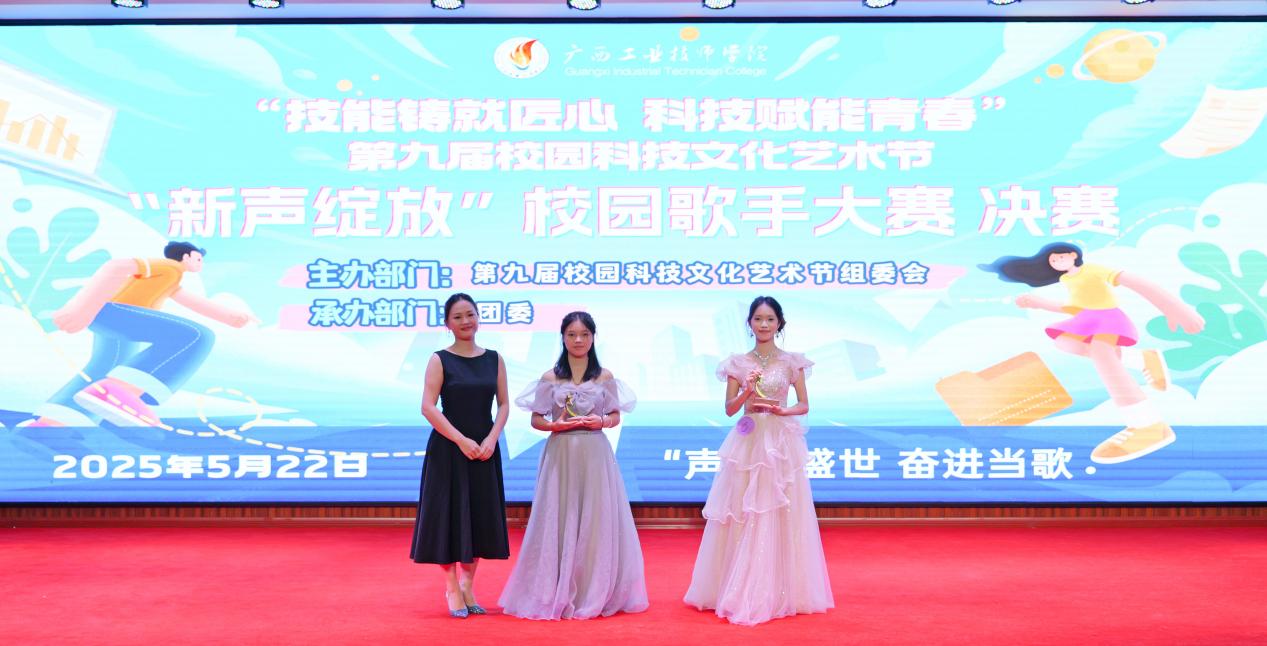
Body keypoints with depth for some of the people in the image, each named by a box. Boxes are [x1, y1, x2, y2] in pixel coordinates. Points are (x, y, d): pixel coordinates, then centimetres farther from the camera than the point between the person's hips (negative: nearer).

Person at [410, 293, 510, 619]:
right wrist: (461, 440, -17)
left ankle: (468, 585, 22)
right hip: (448, 448, -3)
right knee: (449, 514, 0)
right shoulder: (440, 360, -4)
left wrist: (491, 439, -10)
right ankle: (452, 588, 15)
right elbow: (428, 408, -11)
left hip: (484, 448, 4)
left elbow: (504, 404, 6)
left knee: (480, 515, 8)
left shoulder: (494, 359, 7)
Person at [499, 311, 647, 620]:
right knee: (559, 521, 1)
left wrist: (600, 421, -11)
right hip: (560, 455, 0)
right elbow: (536, 420, 5)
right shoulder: (550, 378, 3)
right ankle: (557, 592, 13)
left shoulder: (605, 376, 5)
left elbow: (615, 416, 9)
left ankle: (596, 592, 15)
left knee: (596, 521, 2)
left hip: (595, 455, 1)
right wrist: (555, 425, -14)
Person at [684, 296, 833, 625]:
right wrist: (747, 392, -15)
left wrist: (780, 410, -13)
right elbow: (729, 408, 2)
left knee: (782, 516, 1)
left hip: (782, 443, 0)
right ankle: (740, 592, 12)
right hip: (748, 443, 1)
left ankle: (783, 592, 13)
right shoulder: (737, 363, 4)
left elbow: (804, 405, 5)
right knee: (743, 518, 2)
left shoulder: (792, 361, 3)